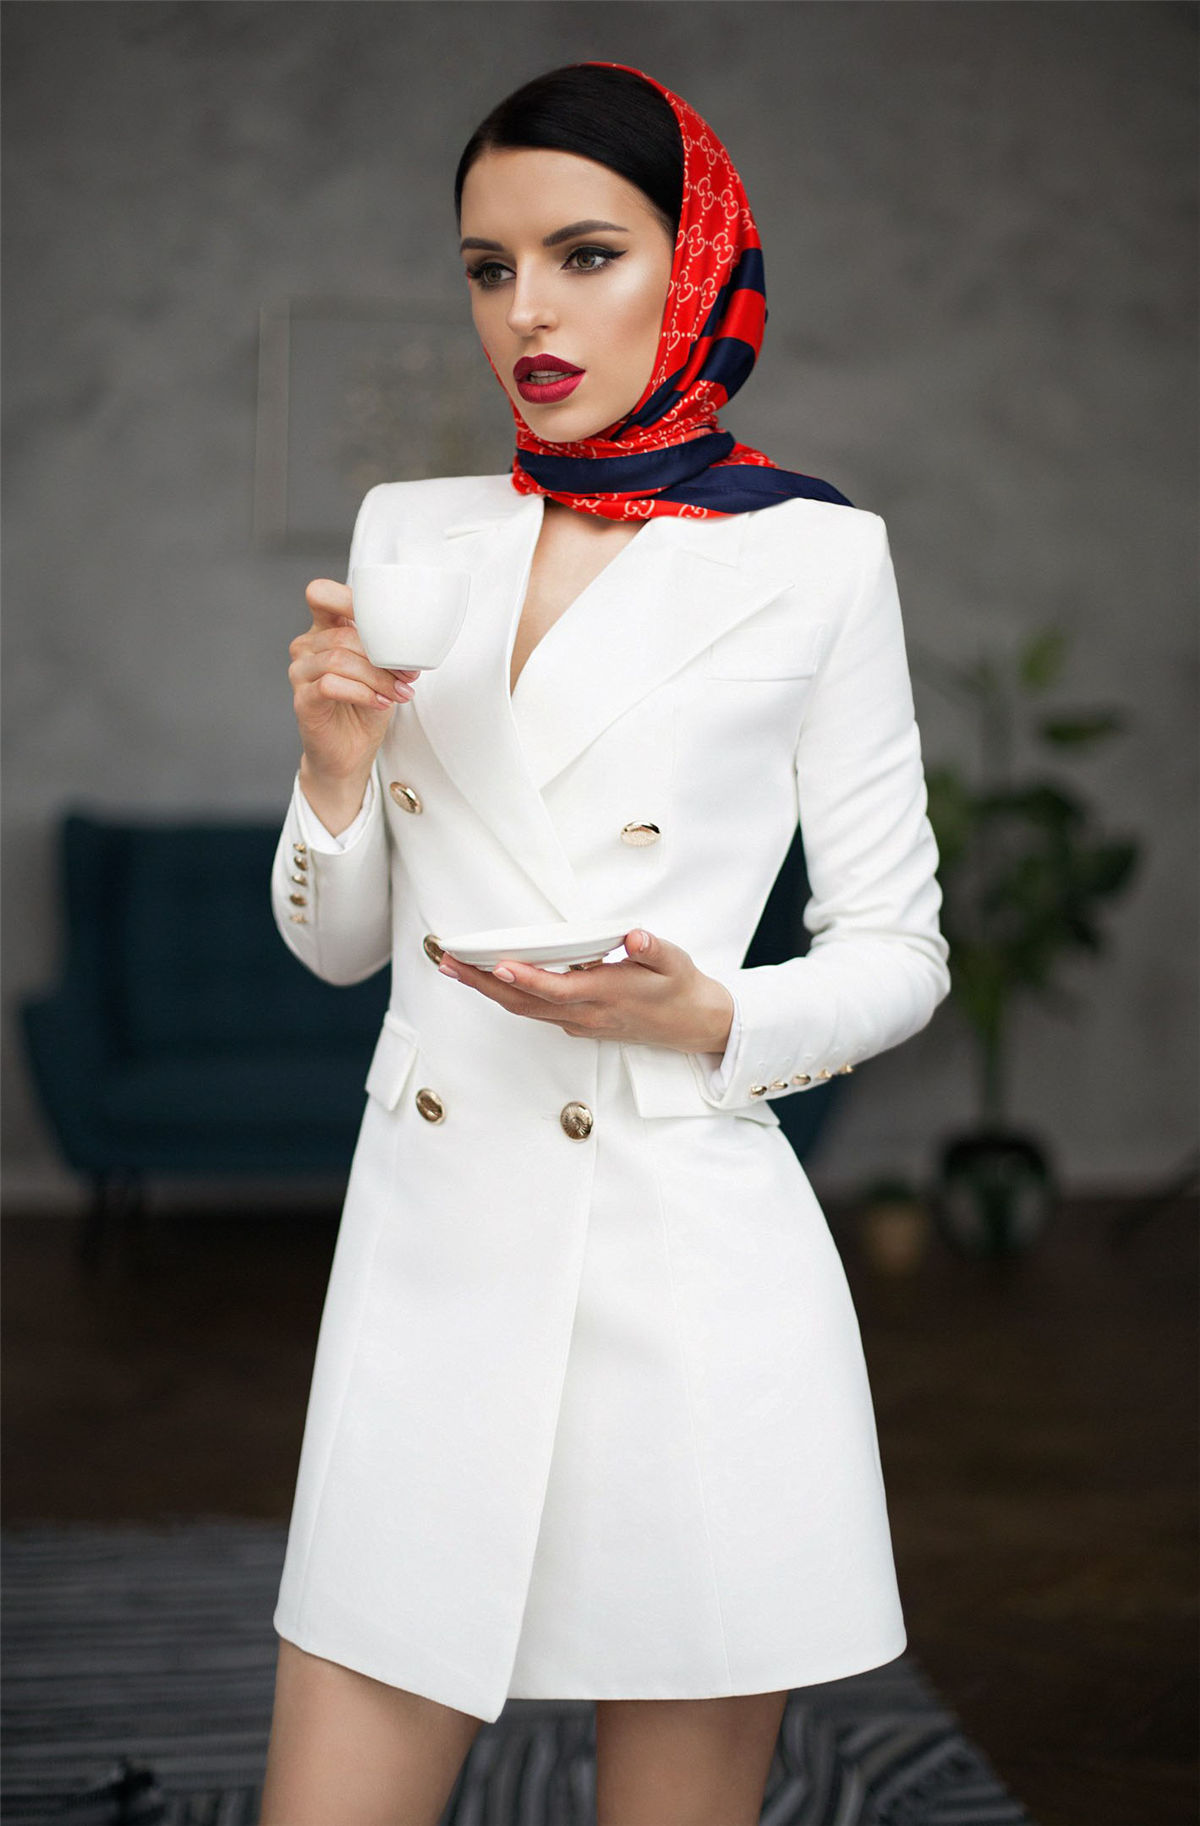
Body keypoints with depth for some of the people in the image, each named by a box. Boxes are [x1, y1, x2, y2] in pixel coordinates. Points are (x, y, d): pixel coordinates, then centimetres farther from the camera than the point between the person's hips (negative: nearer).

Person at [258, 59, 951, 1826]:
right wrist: (335, 768, -6)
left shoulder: (815, 555, -1)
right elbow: (337, 944, 14)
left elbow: (899, 950, 3)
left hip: (689, 1268, -3)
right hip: (431, 1239, 4)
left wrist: (712, 1022, -16)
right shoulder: (406, 532, 11)